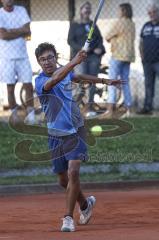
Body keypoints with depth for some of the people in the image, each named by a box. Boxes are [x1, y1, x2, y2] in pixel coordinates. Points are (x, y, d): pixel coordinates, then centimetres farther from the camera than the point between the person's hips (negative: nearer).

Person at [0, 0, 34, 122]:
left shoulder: (21, 10, 4)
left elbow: (27, 31, -6)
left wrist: (11, 31, -11)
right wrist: (20, 31, -10)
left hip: (22, 55, 2)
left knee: (28, 86, 0)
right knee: (10, 88, 3)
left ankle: (31, 114, 6)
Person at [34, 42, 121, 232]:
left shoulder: (65, 72, 3)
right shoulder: (40, 82, -13)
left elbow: (79, 77, 27)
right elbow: (54, 80, -37)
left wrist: (104, 81, 36)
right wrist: (74, 62, -50)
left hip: (75, 132, 1)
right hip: (56, 136, -1)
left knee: (73, 172, -17)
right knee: (63, 180, 9)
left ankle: (68, 217, -11)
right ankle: (85, 204, 37)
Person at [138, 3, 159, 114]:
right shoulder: (146, 26, 14)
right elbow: (141, 42, 21)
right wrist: (142, 54, 9)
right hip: (147, 61, 6)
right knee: (148, 84, 10)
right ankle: (148, 107, 15)